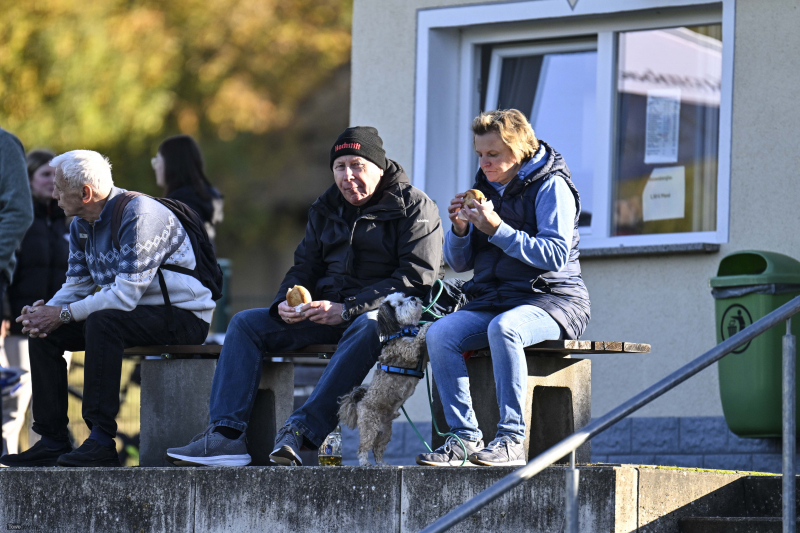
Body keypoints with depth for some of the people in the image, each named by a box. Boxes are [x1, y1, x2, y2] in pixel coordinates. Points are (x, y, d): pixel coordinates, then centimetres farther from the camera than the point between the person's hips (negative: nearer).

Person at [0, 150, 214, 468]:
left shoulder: (139, 215, -23)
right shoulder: (82, 225, 6)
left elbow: (126, 295, -28)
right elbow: (76, 286, 9)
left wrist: (63, 314, -23)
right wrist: (45, 311, -13)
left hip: (183, 316, -9)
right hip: (134, 312, 9)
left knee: (101, 322, -35)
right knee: (44, 331, -4)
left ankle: (102, 441, -36)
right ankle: (53, 440, -4)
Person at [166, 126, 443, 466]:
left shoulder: (414, 206, -3)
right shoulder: (326, 209, 17)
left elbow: (417, 277, -14)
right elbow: (304, 268, 20)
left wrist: (347, 309, -22)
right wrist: (285, 303, -6)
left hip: (380, 311, -7)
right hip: (326, 311, 7)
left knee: (369, 326, -42)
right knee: (245, 323, -8)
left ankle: (303, 428, -50)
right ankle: (226, 435, -23)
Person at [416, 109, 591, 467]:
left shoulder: (551, 186, -3)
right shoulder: (485, 188, 16)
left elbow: (555, 255, -16)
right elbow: (459, 263, 19)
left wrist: (497, 230, -21)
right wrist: (460, 229, -3)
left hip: (552, 299, -6)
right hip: (492, 300, 6)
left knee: (503, 328, -38)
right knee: (440, 334, -22)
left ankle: (511, 440, -36)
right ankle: (464, 437, -23)